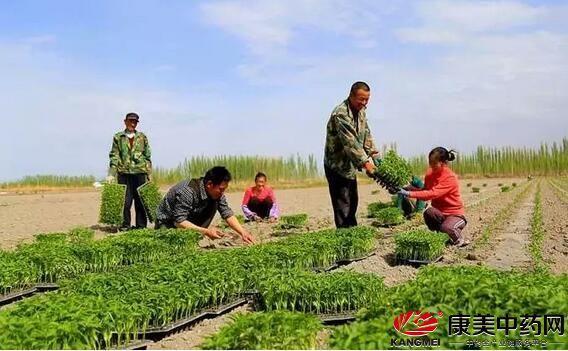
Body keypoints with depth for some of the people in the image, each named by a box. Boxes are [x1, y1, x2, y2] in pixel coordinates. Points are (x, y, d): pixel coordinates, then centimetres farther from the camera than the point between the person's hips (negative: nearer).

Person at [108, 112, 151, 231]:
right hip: (124, 173, -1)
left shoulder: (142, 137, 10)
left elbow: (148, 156, 11)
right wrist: (111, 174, -5)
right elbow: (114, 156, 4)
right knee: (125, 201, -1)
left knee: (140, 200, 3)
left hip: (140, 172, 1)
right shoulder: (118, 137, 8)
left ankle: (141, 225, 10)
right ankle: (125, 225, 8)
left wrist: (149, 173, 5)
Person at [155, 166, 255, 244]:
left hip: (191, 220, 7)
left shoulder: (217, 193, -13)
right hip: (168, 223, -7)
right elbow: (179, 221, -34)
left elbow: (227, 214, -9)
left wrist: (243, 232, -23)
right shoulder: (188, 191, -34)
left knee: (214, 204, -14)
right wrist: (206, 231, -40)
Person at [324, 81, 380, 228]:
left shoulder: (361, 110, 5)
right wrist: (365, 162, -34)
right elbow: (350, 142, -31)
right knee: (342, 205, -7)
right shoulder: (341, 114, -25)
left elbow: (366, 134, 9)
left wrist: (374, 155, -4)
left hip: (351, 165, 9)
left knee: (353, 202, 17)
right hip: (337, 165, -9)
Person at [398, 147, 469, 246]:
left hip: (455, 214, -5)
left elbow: (432, 194, -34)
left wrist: (409, 194, -40)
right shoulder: (430, 174, -1)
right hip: (439, 213, 5)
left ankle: (460, 241, -1)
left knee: (446, 227, -36)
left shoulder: (450, 178, -22)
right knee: (429, 212, -30)